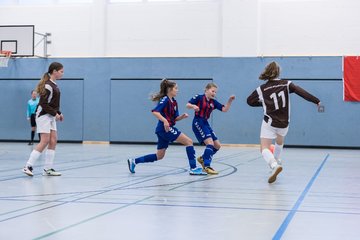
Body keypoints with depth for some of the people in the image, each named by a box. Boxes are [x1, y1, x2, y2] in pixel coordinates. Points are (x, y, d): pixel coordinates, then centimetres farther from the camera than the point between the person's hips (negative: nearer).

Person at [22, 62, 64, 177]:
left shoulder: (54, 85, 12)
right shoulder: (48, 85, -17)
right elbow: (43, 103, -20)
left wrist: (59, 113, 9)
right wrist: (55, 113, -19)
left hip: (51, 116, 9)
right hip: (43, 115, -9)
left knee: (53, 141, 4)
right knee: (45, 141, -13)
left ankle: (48, 169, 8)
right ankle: (28, 166, -9)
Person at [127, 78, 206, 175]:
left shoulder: (174, 102, 16)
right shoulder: (165, 100, -11)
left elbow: (175, 118, 17)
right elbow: (155, 112, -23)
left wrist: (183, 116, -2)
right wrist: (165, 121, -32)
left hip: (166, 129, 10)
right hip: (165, 128, -10)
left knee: (159, 156, 14)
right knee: (189, 141, -11)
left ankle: (134, 161, 19)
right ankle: (193, 168, -12)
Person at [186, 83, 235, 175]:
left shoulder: (213, 102, 9)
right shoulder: (199, 97, -6)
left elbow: (225, 109, 3)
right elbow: (188, 105, -9)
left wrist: (230, 100, -9)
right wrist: (193, 106, -30)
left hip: (205, 123, 8)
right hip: (198, 122, -8)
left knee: (217, 145, 9)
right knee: (210, 143, -21)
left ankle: (202, 158, 29)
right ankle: (207, 166, -21)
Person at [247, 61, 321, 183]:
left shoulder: (262, 89, -3)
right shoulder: (286, 84, -1)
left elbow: (250, 101, 6)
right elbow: (302, 92, -8)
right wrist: (316, 101, -2)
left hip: (269, 123, -4)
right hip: (284, 124, 4)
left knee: (264, 148, -10)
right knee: (279, 142, 33)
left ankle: (274, 165, -38)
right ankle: (275, 161, 52)